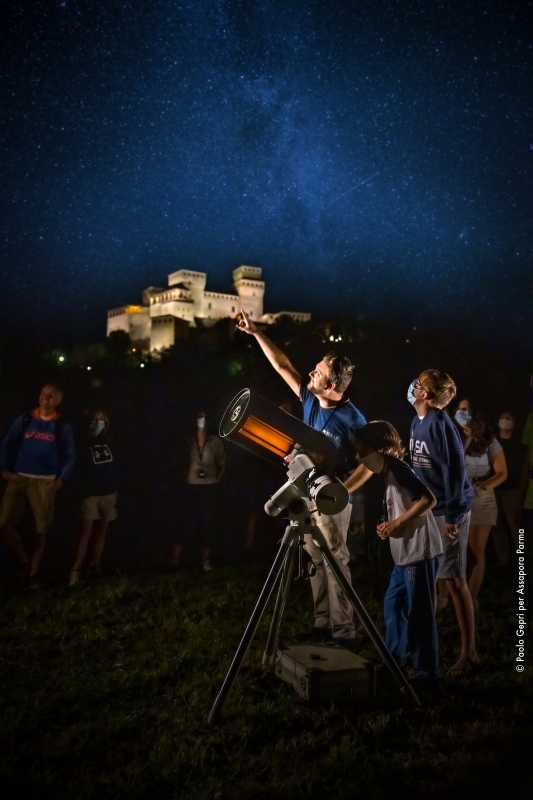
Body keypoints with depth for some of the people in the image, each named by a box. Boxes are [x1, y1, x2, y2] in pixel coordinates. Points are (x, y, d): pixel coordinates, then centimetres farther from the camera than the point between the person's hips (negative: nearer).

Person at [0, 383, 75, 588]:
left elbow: (70, 456, 6)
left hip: (46, 482, -1)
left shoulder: (63, 427, 3)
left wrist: (61, 479, -2)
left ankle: (33, 574, 15)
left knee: (41, 530, 3)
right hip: (19, 478, 1)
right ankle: (25, 561, 13)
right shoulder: (24, 420, 4)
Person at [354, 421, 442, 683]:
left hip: (420, 551, -10)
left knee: (419, 610, -2)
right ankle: (395, 655, 30)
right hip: (405, 552, 10)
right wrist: (387, 526, 10)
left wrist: (398, 523, -19)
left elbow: (428, 499, -23)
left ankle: (427, 669, 8)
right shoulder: (388, 472, 14)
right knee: (393, 603, 17)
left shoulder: (397, 468, -14)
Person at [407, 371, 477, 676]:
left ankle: (469, 654, 5)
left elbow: (455, 470, -21)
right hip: (425, 510, 9)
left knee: (454, 581, -4)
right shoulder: (418, 423, 9)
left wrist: (452, 516, -21)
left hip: (448, 512, -9)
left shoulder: (440, 424, -18)